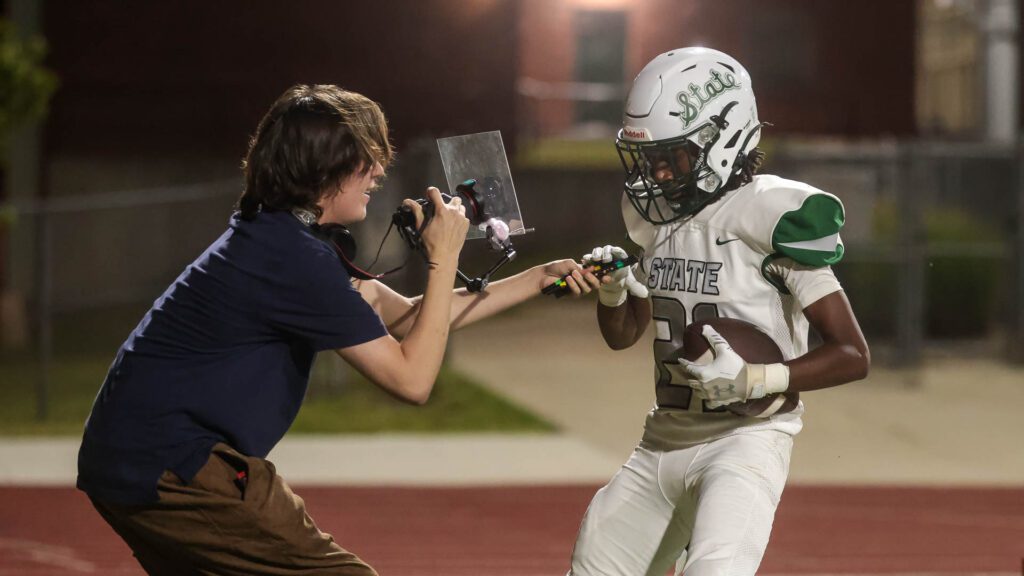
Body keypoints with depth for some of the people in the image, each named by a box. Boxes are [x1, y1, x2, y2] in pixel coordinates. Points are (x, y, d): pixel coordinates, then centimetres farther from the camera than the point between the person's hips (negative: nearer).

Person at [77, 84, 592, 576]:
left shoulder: (279, 235, 14)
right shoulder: (297, 259, -16)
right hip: (170, 468, -10)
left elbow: (406, 318, 20)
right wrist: (444, 259, -5)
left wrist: (536, 280, 20)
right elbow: (412, 378, -12)